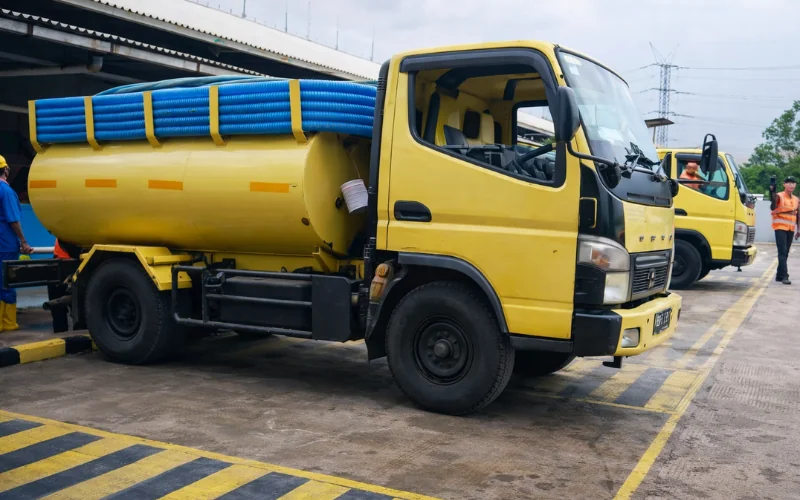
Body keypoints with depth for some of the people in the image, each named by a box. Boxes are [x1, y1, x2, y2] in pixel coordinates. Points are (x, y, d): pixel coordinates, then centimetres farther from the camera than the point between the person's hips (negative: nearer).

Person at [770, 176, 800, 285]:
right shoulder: (779, 196, -6)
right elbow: (772, 208, -22)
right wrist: (773, 197, -38)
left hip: (791, 228, 6)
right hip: (780, 227, -6)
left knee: (786, 253, 9)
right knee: (782, 252, -12)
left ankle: (779, 275, 16)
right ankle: (784, 276, -15)